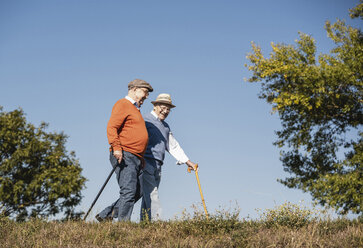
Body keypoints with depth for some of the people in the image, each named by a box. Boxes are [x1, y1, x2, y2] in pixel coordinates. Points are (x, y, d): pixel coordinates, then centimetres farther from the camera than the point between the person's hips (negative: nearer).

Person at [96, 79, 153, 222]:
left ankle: (105, 215, 11)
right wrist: (116, 147, -27)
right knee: (129, 192, -14)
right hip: (124, 156, -10)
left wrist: (141, 158, 25)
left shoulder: (134, 109, 28)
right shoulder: (123, 105, -3)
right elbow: (111, 127, -15)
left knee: (138, 192, 6)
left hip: (135, 159, 10)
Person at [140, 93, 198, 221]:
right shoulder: (145, 120, 2)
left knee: (149, 196, 2)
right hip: (146, 161, -7)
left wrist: (188, 161, 24)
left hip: (157, 166, 7)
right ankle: (156, 220, -25)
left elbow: (173, 146, 30)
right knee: (151, 193, -17)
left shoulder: (165, 126, 26)